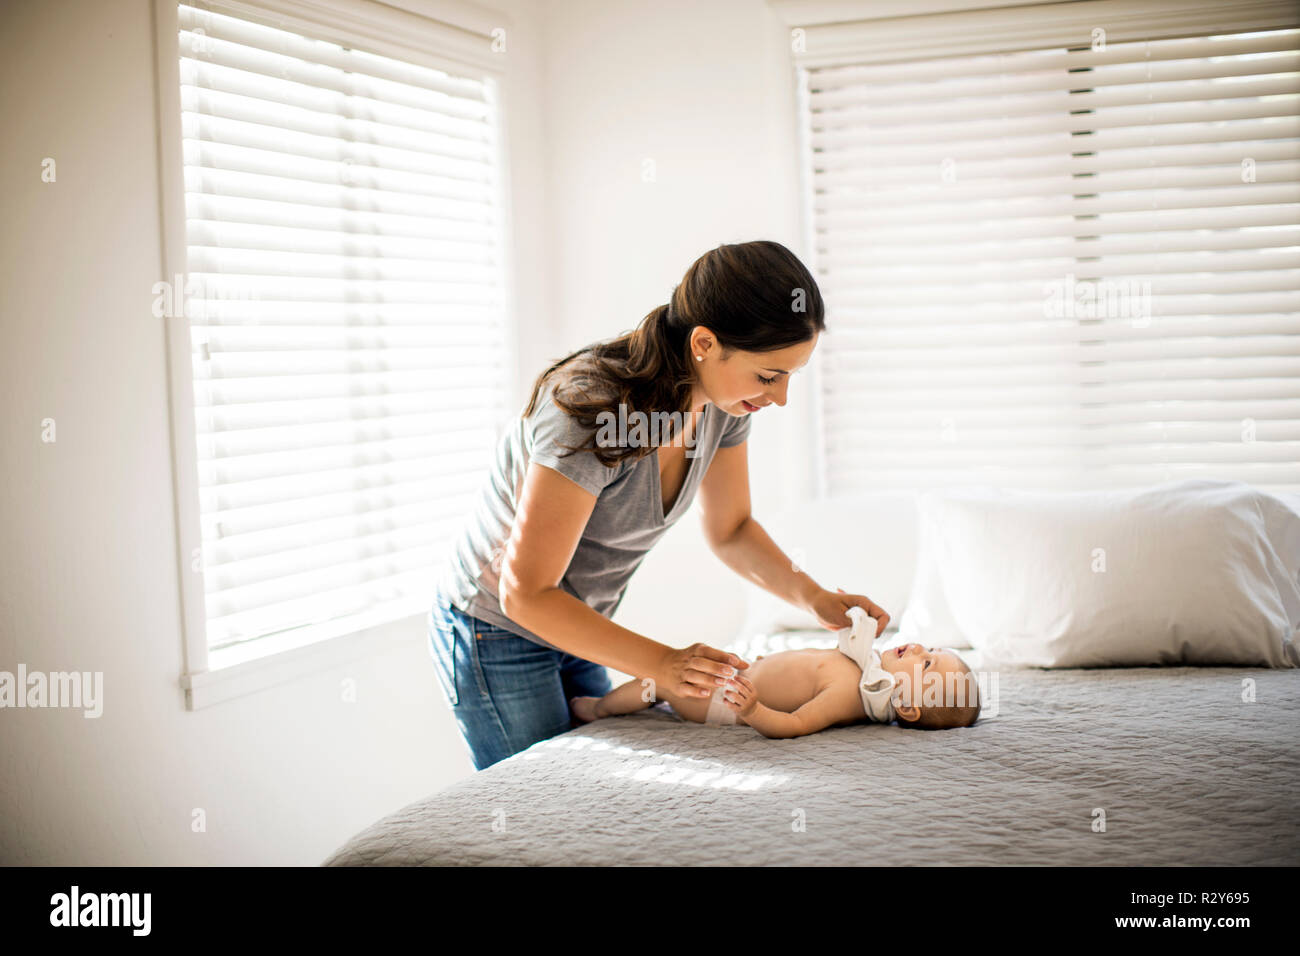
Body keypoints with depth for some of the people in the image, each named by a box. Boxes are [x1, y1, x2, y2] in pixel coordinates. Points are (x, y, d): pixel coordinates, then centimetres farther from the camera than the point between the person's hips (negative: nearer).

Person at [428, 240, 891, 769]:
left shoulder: (724, 401, -11)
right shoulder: (593, 410, -34)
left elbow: (730, 530, 6)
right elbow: (526, 594, -29)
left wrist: (815, 597, -10)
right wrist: (662, 664, -34)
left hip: (571, 626, 7)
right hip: (498, 632, -7)